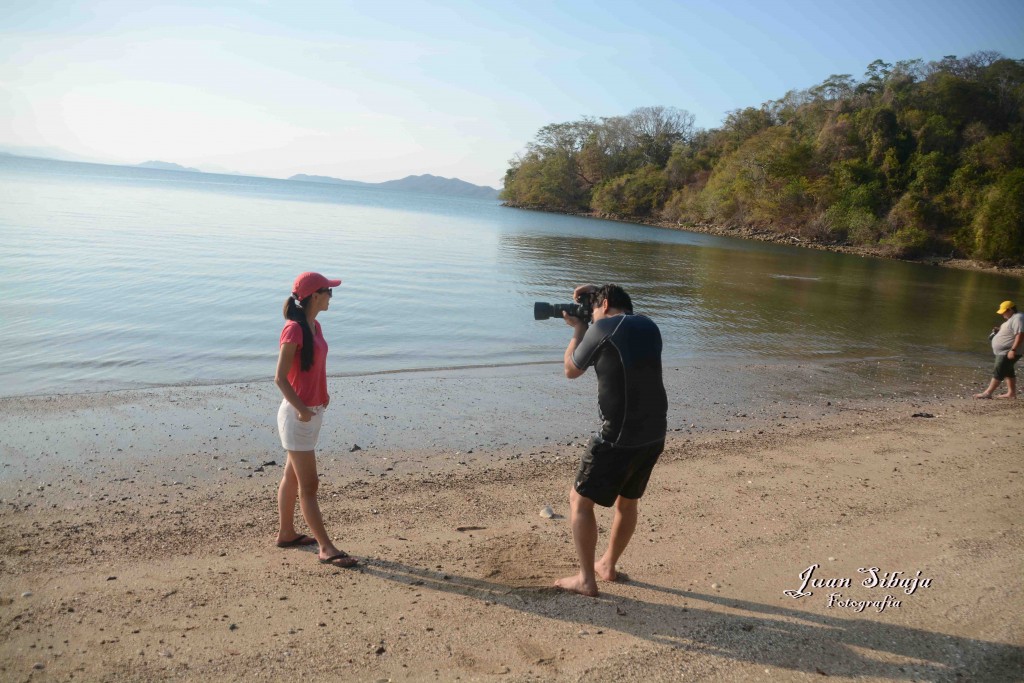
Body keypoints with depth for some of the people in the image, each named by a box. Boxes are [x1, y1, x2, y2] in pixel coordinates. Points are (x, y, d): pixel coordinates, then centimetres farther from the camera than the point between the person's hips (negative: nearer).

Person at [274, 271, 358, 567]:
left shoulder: (314, 326, 8)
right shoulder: (294, 329, -19)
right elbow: (280, 377, -20)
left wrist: (322, 394, 7)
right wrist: (301, 409, -27)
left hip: (313, 412, 9)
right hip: (298, 416, -9)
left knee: (292, 476, 19)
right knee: (309, 485, -3)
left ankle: (286, 533, 33)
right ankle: (327, 549, 3)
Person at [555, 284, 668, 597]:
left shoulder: (602, 329, -10)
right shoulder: (648, 326, 9)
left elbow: (571, 370, 3)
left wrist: (578, 329, 14)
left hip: (619, 438, -7)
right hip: (655, 435, 7)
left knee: (580, 500, 9)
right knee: (628, 500, 24)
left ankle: (586, 579, 12)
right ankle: (607, 565, 39)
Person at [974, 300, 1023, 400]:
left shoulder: (1018, 318, -18)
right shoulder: (1012, 318, 15)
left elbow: (1020, 335, -27)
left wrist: (1013, 350, -30)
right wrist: (999, 330, 10)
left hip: (1007, 353, -11)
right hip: (1004, 352, 11)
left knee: (998, 372, -10)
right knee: (1008, 371, 17)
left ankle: (987, 393, -10)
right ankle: (1012, 393, 25)